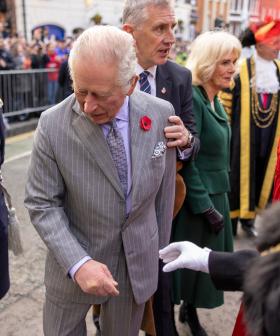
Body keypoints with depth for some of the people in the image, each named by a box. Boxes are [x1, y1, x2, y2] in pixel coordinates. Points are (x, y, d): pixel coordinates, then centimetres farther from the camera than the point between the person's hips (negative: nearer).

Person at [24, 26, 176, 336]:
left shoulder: (161, 114, -12)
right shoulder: (53, 125, -20)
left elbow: (164, 187, -1)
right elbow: (42, 204, -12)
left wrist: (160, 248, 8)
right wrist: (78, 263, -23)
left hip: (139, 261, 2)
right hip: (73, 263, -1)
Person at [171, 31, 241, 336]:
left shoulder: (214, 100, 8)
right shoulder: (191, 98, -19)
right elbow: (185, 160, -22)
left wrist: (216, 201, 16)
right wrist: (206, 207, -19)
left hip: (215, 193, 8)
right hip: (195, 198, -8)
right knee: (185, 259, 7)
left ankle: (190, 310, 40)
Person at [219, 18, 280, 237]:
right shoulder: (241, 69, -10)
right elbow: (225, 100, -6)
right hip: (243, 133, -5)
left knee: (261, 175, 10)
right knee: (239, 174, 3)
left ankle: (248, 216, 24)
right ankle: (230, 218, 17)